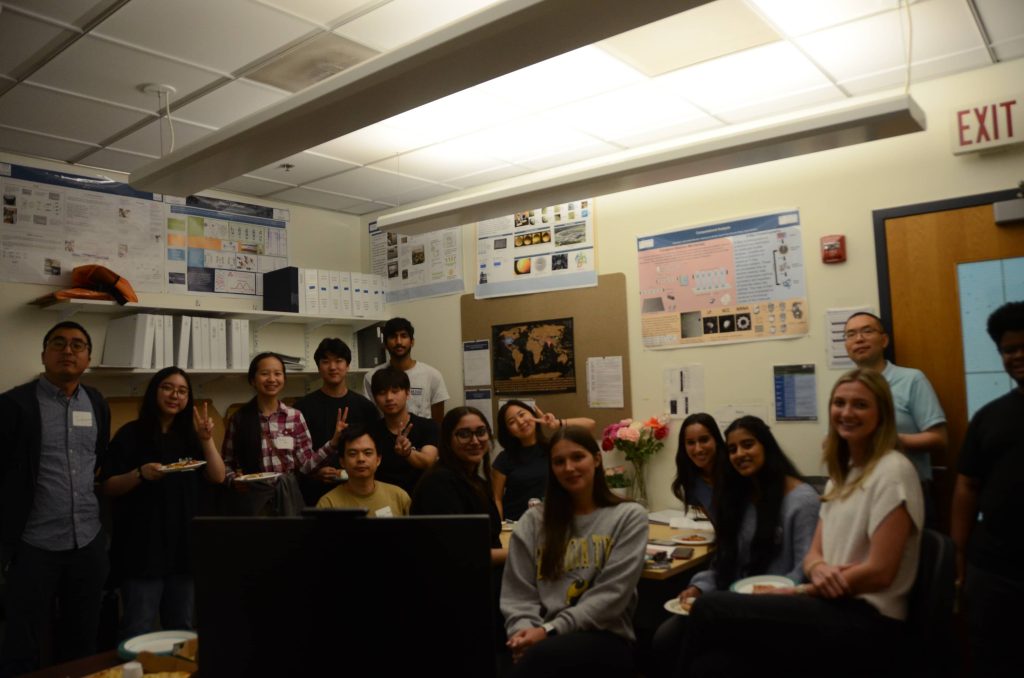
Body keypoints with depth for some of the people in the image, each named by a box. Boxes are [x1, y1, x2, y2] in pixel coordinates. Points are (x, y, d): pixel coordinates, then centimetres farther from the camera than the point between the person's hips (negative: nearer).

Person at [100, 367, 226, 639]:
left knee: (182, 628, 14)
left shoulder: (190, 435, 11)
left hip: (184, 543, 5)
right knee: (138, 631, -2)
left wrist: (207, 439, -8)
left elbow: (218, 477, 3)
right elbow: (108, 487, -5)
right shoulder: (131, 434, -2)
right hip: (143, 546, -4)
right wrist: (141, 474, -22)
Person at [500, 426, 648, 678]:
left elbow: (611, 594, -5)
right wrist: (524, 630, -15)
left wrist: (551, 630, -15)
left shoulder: (628, 516, 5)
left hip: (605, 637, -2)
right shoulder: (533, 521, 13)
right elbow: (518, 594, 8)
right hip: (543, 636, 2)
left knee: (541, 655, -36)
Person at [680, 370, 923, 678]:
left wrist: (799, 592, -8)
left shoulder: (893, 472, -8)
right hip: (834, 609, 6)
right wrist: (818, 569, -13)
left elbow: (880, 572, -14)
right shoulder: (841, 474, 17)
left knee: (709, 609, -23)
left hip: (867, 624, -6)